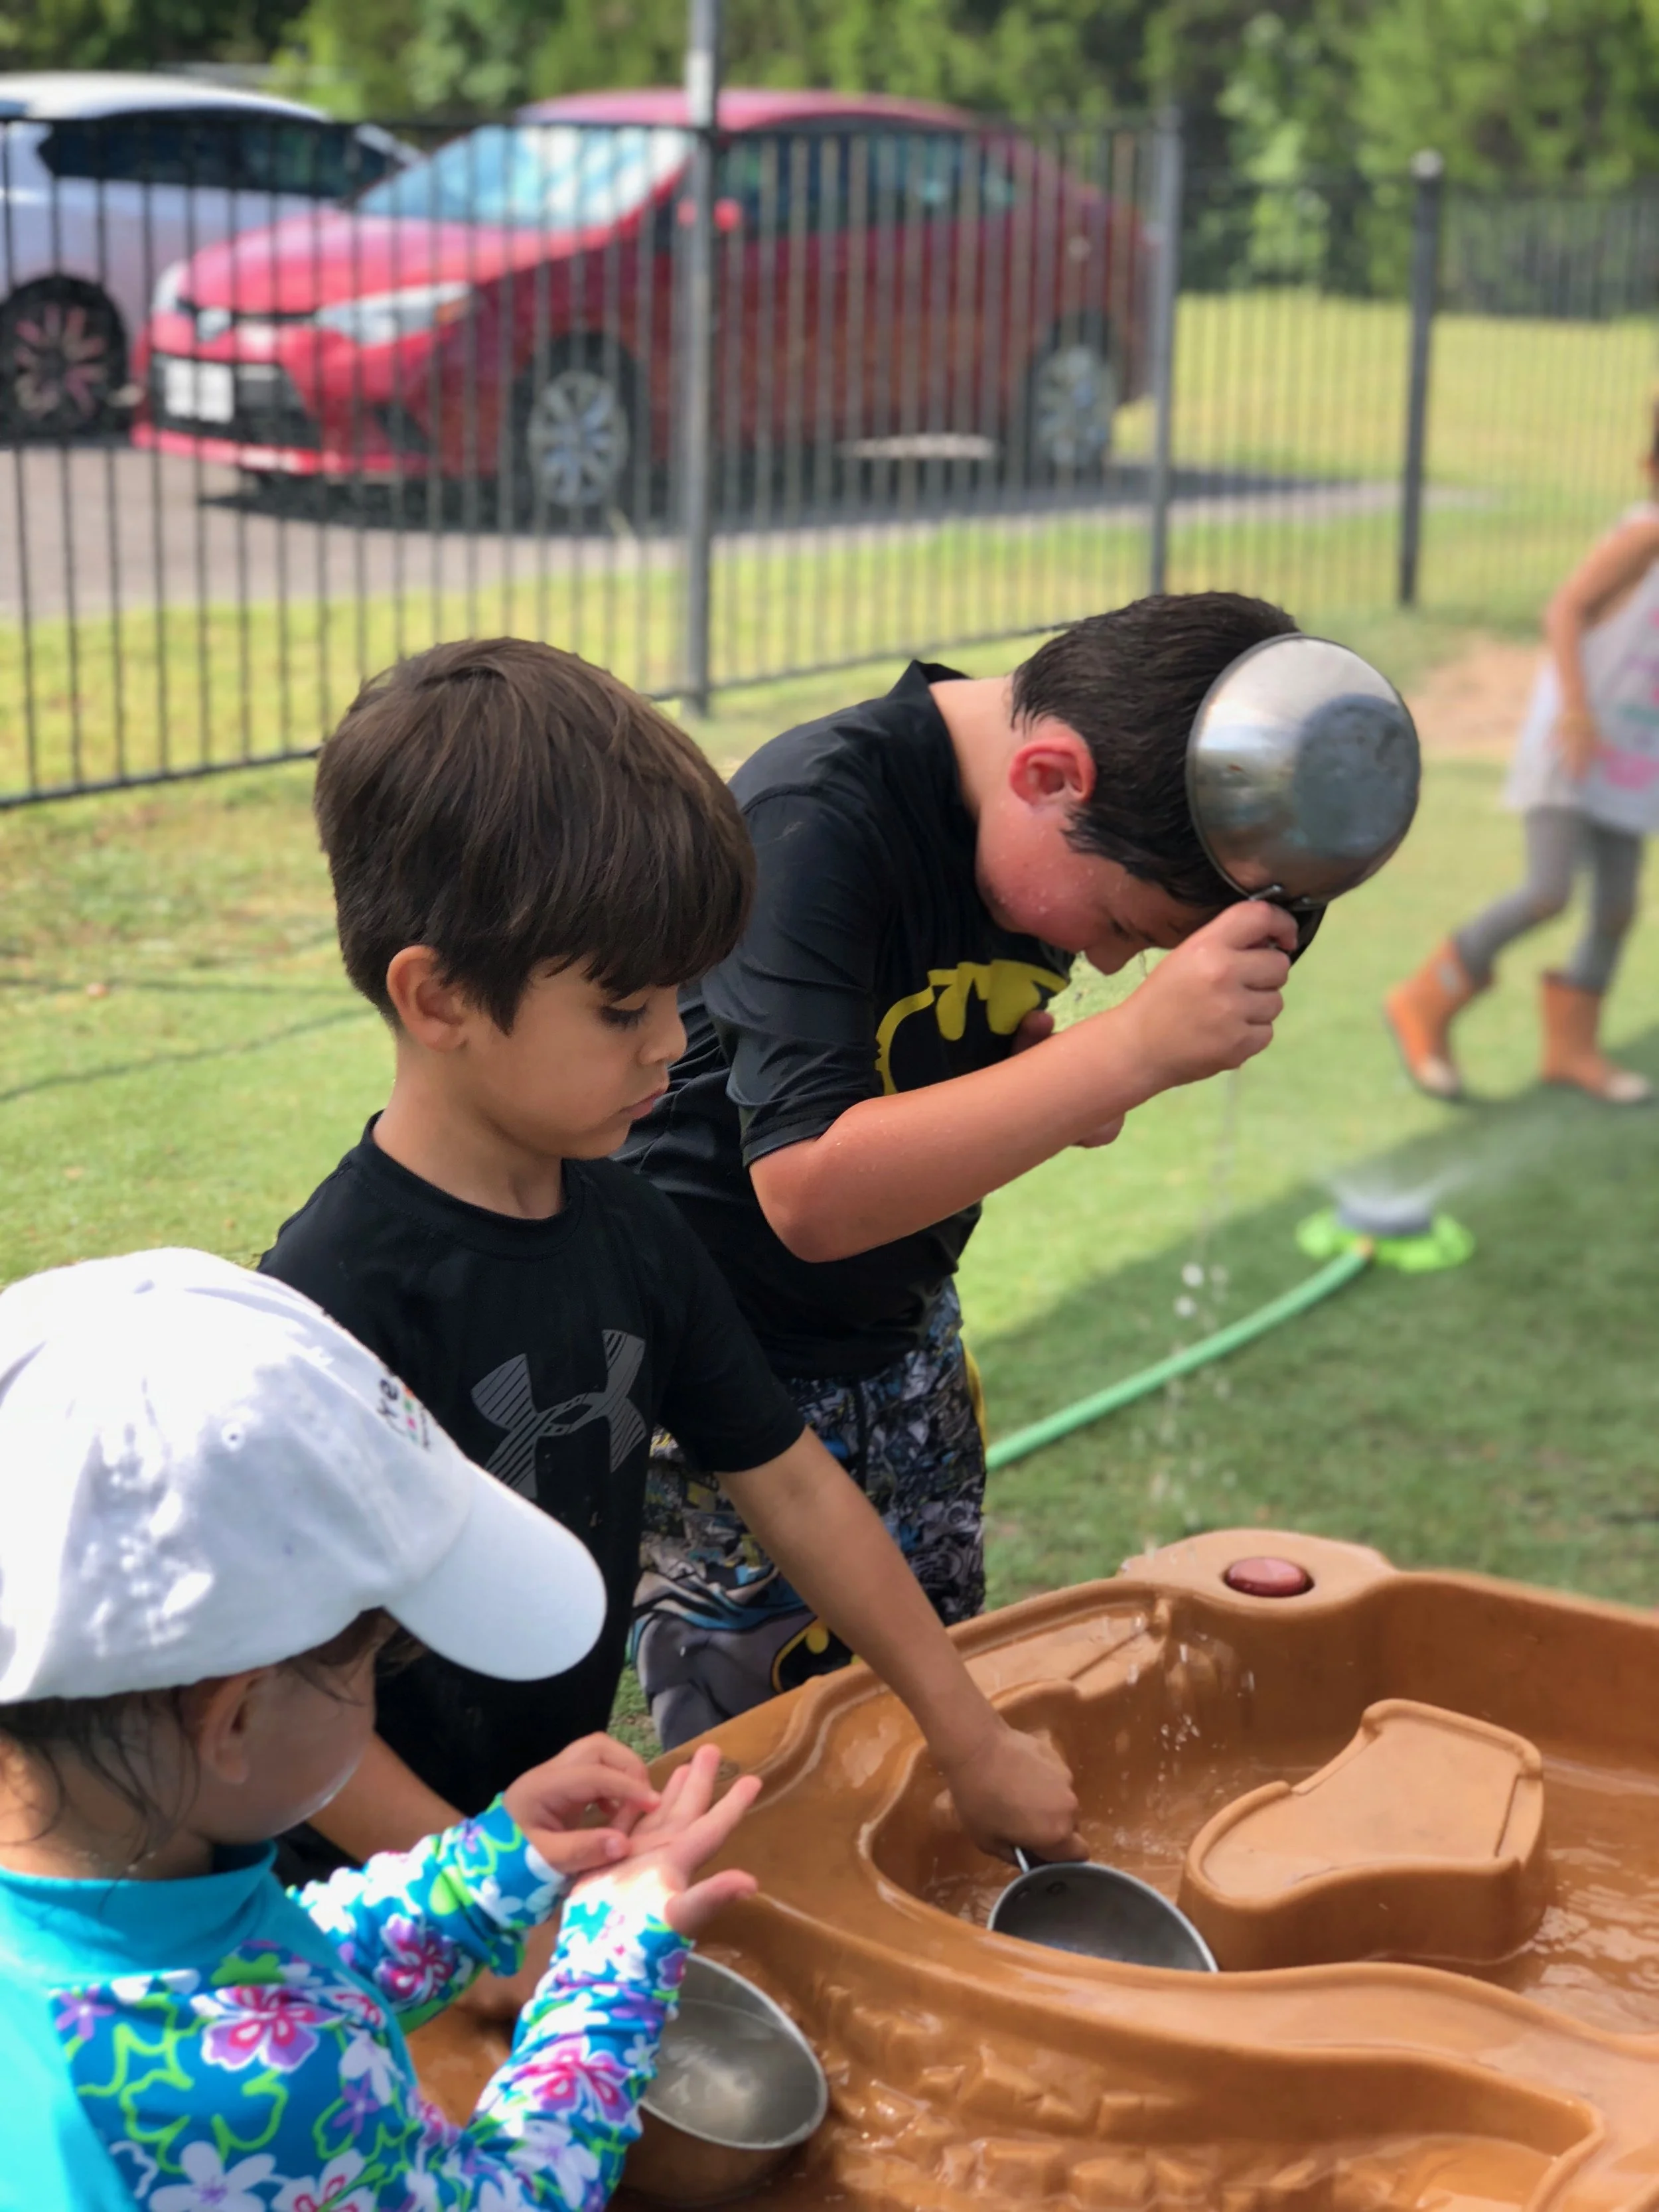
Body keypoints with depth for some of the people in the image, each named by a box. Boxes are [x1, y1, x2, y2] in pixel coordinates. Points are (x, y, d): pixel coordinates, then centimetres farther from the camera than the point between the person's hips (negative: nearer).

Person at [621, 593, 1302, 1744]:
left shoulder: (1029, 824, -4)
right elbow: (812, 1191, -35)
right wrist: (1135, 1046, -38)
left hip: (907, 1340, 7)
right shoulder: (819, 819, -27)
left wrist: (1077, 1086, -10)